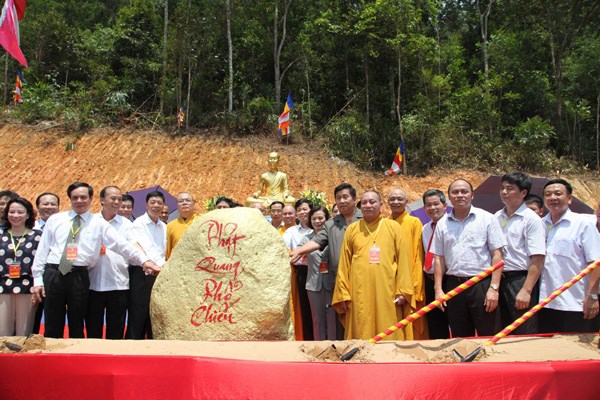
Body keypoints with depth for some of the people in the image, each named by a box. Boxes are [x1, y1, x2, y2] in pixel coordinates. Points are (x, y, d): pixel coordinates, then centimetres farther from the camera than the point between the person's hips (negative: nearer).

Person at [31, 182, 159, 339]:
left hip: (79, 277, 0)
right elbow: (42, 249, 9)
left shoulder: (99, 224, 6)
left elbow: (122, 245, -3)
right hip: (53, 274, 1)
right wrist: (38, 280, 3)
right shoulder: (55, 220, 10)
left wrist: (143, 260, -15)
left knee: (77, 326, 8)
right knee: (52, 327, 5)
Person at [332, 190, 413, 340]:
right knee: (361, 336, 2)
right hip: (359, 293, 1)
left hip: (387, 292, 0)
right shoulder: (352, 229, 9)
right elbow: (344, 264, 8)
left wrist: (403, 291, -2)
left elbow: (403, 259, 3)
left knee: (389, 337, 2)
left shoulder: (393, 227, 6)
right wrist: (343, 293, 3)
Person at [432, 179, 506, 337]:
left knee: (488, 336, 0)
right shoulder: (442, 224, 10)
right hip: (454, 286, 3)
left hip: (482, 285, -3)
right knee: (460, 338, 11)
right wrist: (438, 289, 2)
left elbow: (497, 255, -3)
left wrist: (494, 288, -11)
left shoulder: (487, 219, 0)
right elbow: (439, 258, 10)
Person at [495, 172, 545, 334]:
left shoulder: (531, 219, -8)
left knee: (525, 334, -1)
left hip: (521, 279, -6)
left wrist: (526, 290, -20)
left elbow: (538, 260, -14)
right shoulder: (497, 217, 9)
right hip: (499, 279, 6)